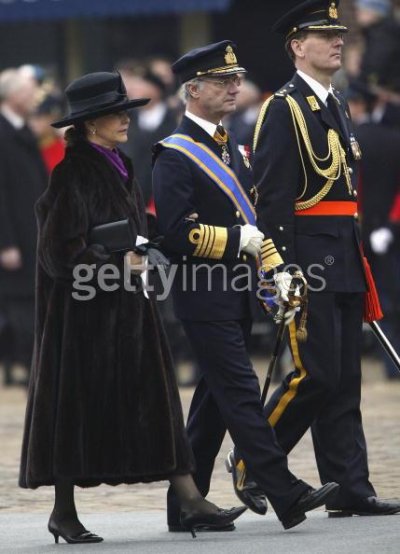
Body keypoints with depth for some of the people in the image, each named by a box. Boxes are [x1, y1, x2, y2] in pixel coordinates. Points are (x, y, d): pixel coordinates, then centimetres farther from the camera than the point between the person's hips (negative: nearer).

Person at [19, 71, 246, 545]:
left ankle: (190, 502, -3)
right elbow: (60, 251, -17)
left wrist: (144, 256, 8)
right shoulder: (73, 175, -12)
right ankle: (63, 511, 10)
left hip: (128, 309, 8)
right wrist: (118, 262, -20)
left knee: (153, 400, 2)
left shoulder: (119, 169, 14)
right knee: (79, 404, -1)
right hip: (86, 310, -8)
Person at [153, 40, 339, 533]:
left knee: (215, 399, 9)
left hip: (235, 293, 9)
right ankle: (286, 495, -17)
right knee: (241, 394, -12)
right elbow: (175, 232, -17)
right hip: (203, 294, -9)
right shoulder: (174, 155, -10)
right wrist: (237, 240, -14)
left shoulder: (231, 150, 18)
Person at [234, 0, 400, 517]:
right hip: (307, 258, -9)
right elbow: (271, 196, -15)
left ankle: (350, 490, 7)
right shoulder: (284, 109, -9)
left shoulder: (336, 105, 18)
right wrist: (279, 269, -19)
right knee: (316, 375, -10)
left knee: (344, 382, 6)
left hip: (343, 261, 9)